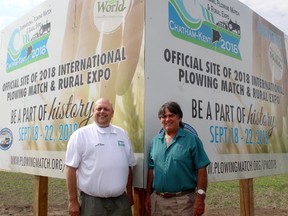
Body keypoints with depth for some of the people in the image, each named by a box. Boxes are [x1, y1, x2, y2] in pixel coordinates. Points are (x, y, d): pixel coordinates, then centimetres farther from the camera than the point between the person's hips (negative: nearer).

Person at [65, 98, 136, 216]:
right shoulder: (80, 134, -5)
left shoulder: (122, 134, 8)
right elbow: (71, 168, -8)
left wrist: (130, 194, 14)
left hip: (121, 200, 4)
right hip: (92, 201, -4)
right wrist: (73, 201, -9)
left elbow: (128, 167, 13)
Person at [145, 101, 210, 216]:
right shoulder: (155, 141, 7)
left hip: (183, 200, -4)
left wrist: (200, 198, -14)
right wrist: (148, 195, 10)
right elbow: (151, 169, 11)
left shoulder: (191, 139, -6)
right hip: (157, 199, 4)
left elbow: (201, 170, -9)